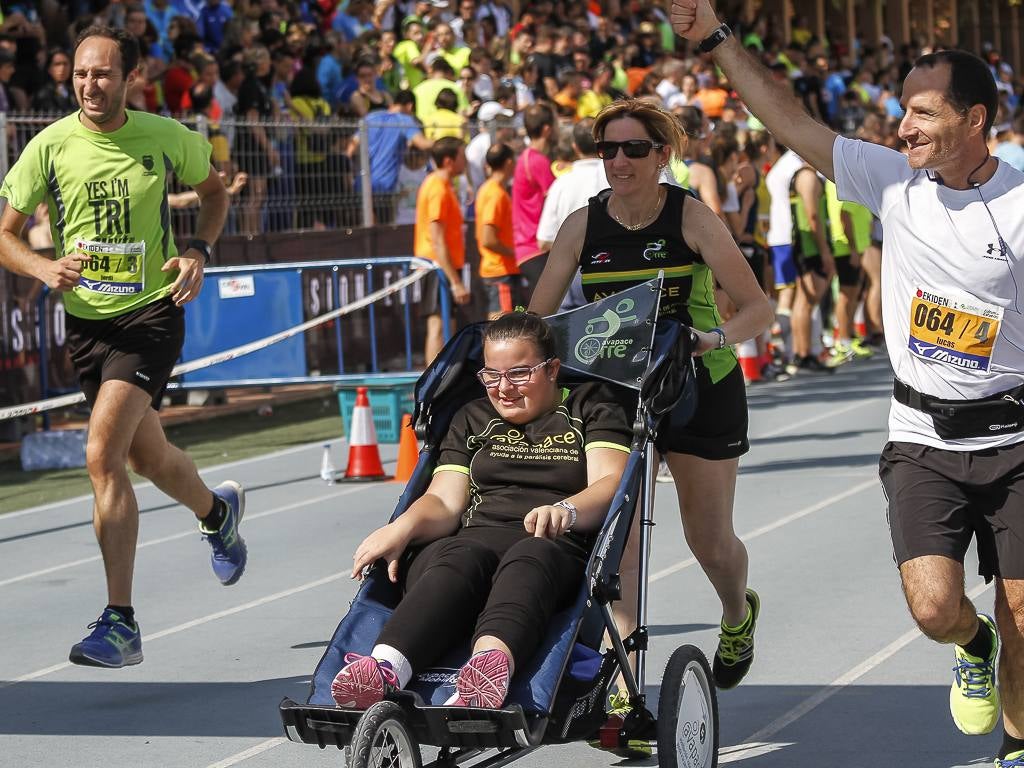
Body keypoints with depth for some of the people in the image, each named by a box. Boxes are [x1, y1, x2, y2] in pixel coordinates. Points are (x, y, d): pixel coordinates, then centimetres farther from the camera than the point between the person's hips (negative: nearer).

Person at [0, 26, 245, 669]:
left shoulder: (168, 138, -5)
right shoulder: (52, 146, -4)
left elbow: (215, 191, 15)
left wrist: (199, 251, -3)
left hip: (153, 311, -4)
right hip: (87, 320, 4)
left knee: (102, 455, -20)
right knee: (147, 459, 17)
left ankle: (120, 623, -17)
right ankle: (218, 510, 53)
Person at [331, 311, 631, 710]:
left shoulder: (591, 409, 21)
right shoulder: (472, 419, 30)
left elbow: (610, 484, 3)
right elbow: (445, 501, 18)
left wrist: (566, 510, -21)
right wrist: (403, 526, -6)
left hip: (556, 546, -2)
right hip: (475, 540, 2)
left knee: (526, 562, -40)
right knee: (456, 563, -36)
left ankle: (490, 665, -72)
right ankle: (384, 670, -65)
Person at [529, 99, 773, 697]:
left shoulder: (692, 218, -14)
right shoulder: (583, 226, -6)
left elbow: (759, 307, -16)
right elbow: (537, 320, -2)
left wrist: (717, 337, -36)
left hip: (700, 387, -2)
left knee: (710, 541, 9)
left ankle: (738, 615, 45)